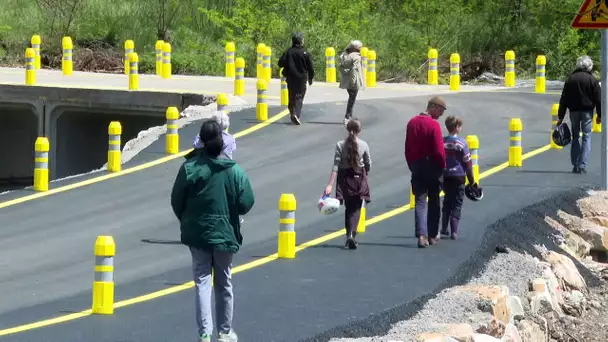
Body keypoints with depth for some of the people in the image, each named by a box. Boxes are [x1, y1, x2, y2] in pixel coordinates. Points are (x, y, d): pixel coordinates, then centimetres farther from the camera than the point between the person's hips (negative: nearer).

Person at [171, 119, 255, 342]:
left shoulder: (189, 168, -11)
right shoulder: (234, 170, -9)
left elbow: (176, 201, -6)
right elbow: (246, 203, -8)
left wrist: (186, 222, 13)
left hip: (197, 234, -1)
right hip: (225, 233, 1)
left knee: (202, 282, 2)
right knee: (224, 283, 14)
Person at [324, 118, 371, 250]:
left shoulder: (340, 145, -8)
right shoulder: (363, 145, -7)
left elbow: (336, 166, -12)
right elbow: (368, 164, 2)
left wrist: (330, 185, -13)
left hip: (345, 178, 1)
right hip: (359, 178, -1)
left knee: (348, 208, 16)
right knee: (356, 209, 2)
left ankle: (349, 236, 19)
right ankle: (351, 234, -19)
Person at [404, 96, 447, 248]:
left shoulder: (412, 123, 5)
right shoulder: (433, 124, -15)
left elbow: (407, 148, 10)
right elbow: (439, 150, -17)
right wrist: (442, 166, -2)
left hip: (416, 167, 4)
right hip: (432, 167, -4)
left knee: (420, 203, 1)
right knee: (434, 203, 10)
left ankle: (422, 235, -14)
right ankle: (432, 236, 16)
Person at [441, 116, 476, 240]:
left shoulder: (441, 142, -1)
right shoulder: (461, 143, -11)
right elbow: (468, 163, -8)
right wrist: (472, 180, 0)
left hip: (446, 177, 4)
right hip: (458, 177, -4)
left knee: (447, 202, 19)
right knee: (457, 204, 2)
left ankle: (444, 229, 20)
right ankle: (454, 232, -4)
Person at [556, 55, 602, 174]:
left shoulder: (570, 79, 3)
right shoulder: (591, 79, -4)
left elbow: (563, 99, 4)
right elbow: (598, 98, -4)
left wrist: (561, 116, 7)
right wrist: (600, 115, 3)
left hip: (574, 111, 3)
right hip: (587, 111, -2)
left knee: (575, 137, 12)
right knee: (586, 137, 2)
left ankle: (575, 165, 8)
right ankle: (582, 166, -6)